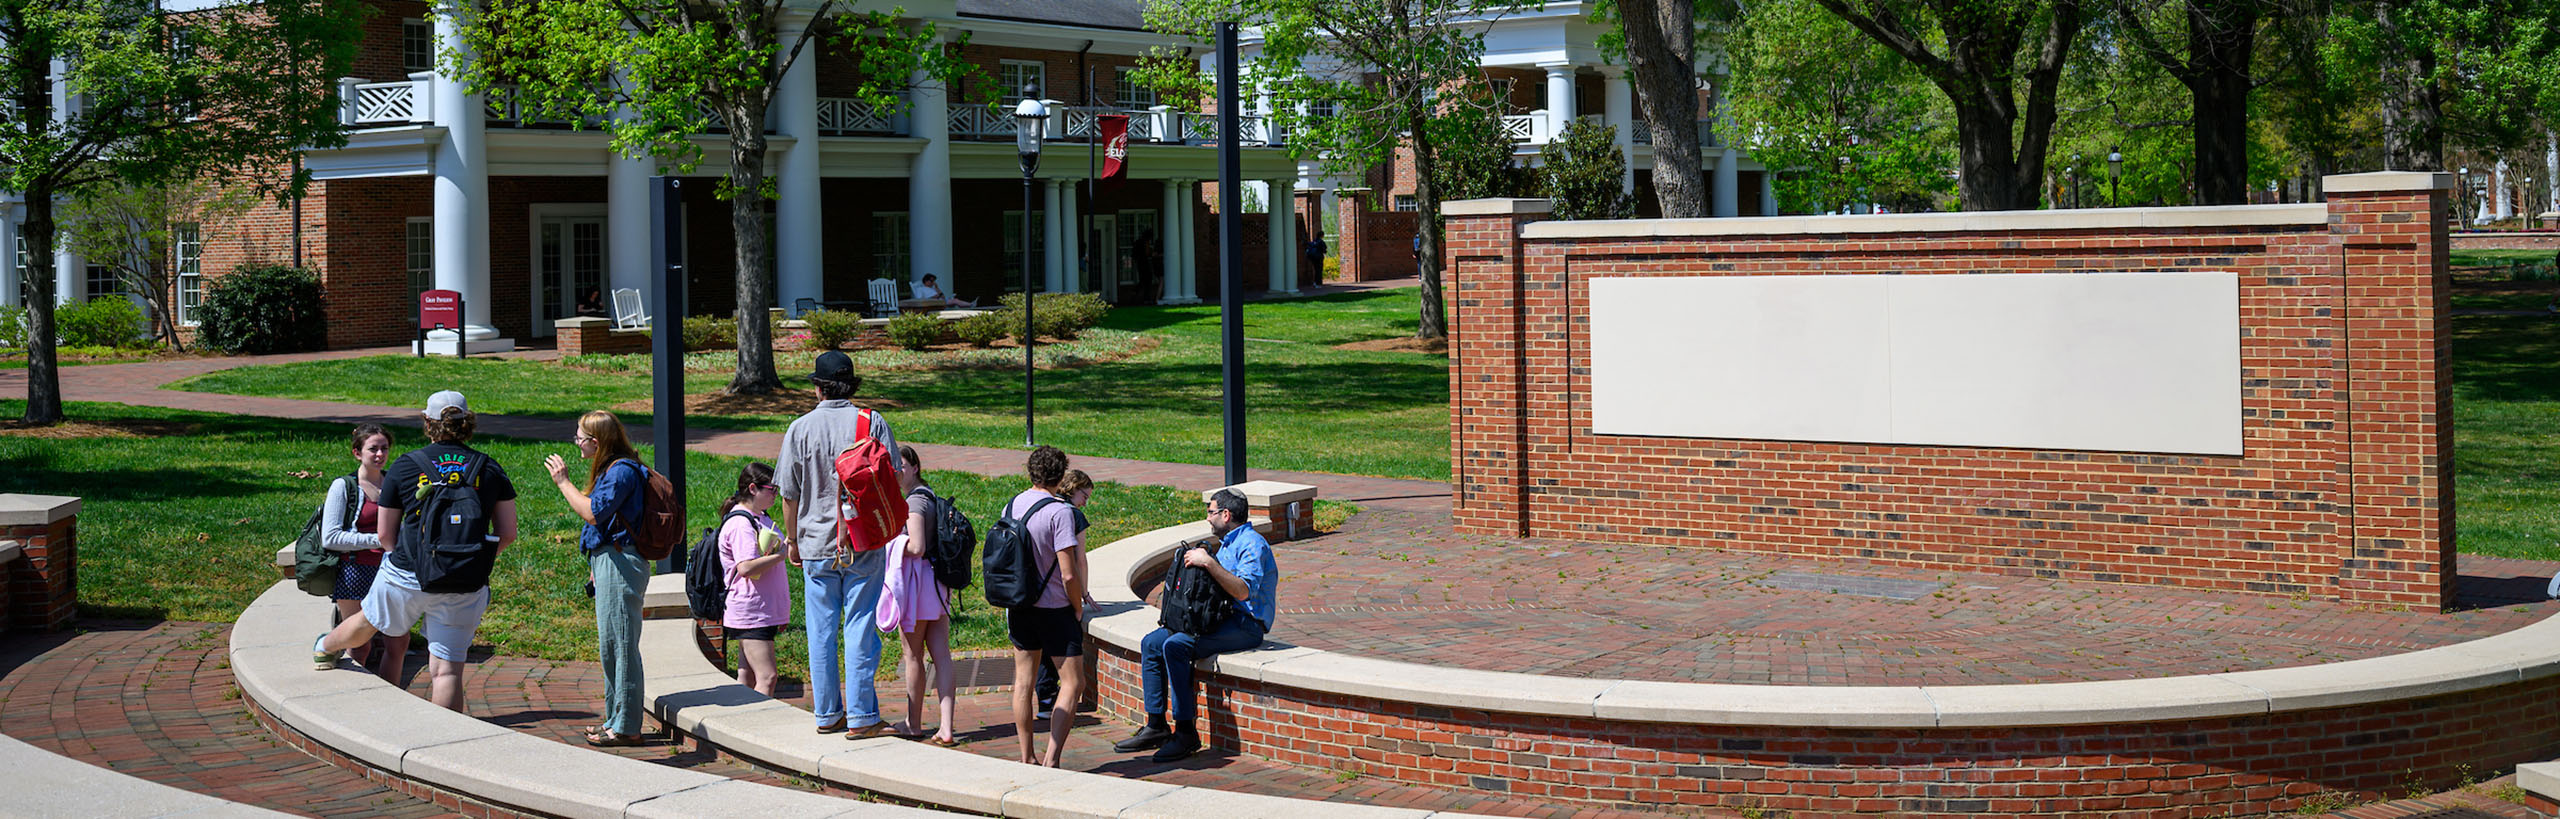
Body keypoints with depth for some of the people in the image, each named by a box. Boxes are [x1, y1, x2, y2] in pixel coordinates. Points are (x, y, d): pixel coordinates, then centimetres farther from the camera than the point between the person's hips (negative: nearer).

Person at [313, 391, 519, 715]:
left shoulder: (404, 466, 0)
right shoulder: (491, 469, 2)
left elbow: (384, 533, 6)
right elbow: (507, 534, 3)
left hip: (406, 578, 1)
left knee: (368, 622, 29)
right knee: (447, 669, 0)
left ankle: (326, 648, 58)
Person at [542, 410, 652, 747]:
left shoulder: (622, 471, -15)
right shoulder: (611, 469, 17)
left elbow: (594, 512, -23)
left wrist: (563, 482, -14)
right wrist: (596, 566, 22)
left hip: (620, 565, -11)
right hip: (610, 565, 11)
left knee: (620, 644, -6)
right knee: (610, 646, 15)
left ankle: (626, 727, -2)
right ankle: (615, 719, 23)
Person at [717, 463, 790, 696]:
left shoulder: (759, 518, 16)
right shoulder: (740, 524, -15)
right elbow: (746, 567, -26)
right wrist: (781, 554, -18)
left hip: (764, 612, 10)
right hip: (750, 614, -10)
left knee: (749, 677, 10)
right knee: (767, 677, -14)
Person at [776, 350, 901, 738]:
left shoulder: (800, 428, -1)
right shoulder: (873, 422, -4)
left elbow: (789, 493, 2)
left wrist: (793, 539, 15)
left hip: (816, 545, 1)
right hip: (865, 545, -1)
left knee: (821, 630, 9)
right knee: (860, 628, 1)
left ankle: (827, 714, 16)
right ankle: (861, 717, 1)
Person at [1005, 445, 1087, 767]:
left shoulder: (1011, 506, 3)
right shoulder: (1059, 511, -17)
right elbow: (1069, 574, -19)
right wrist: (1078, 608, -3)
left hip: (1020, 605, 7)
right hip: (1055, 608, -6)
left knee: (1023, 681, 13)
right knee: (1073, 683, 1)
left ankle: (1027, 758, 18)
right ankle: (1051, 759, -7)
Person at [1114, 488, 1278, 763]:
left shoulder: (1252, 544, -11)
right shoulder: (1227, 544, 21)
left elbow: (1244, 591, -26)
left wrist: (1209, 563, -26)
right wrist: (1197, 560, 10)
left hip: (1246, 625, -10)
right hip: (1220, 620, 10)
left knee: (1175, 646, -28)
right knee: (1151, 643, 0)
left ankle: (1186, 732, -24)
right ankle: (1156, 727, -1)